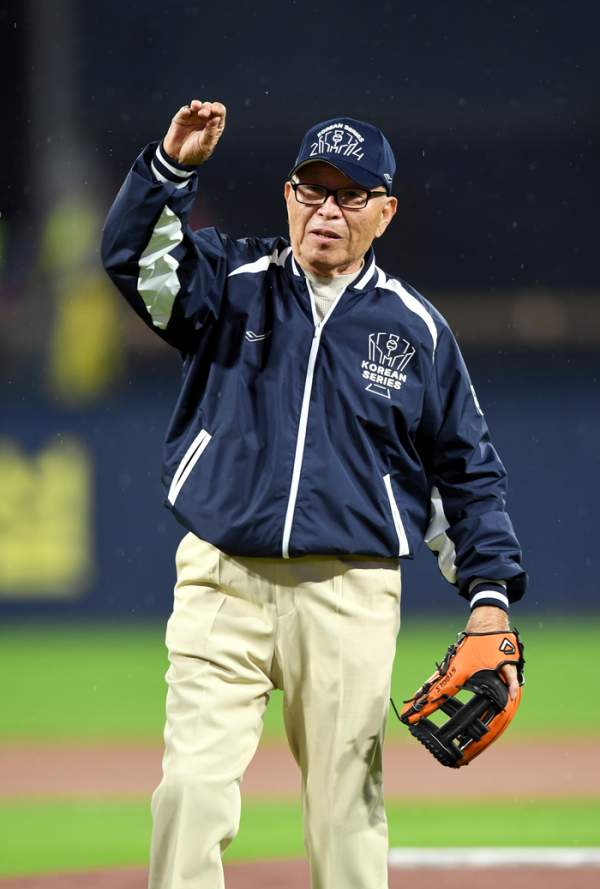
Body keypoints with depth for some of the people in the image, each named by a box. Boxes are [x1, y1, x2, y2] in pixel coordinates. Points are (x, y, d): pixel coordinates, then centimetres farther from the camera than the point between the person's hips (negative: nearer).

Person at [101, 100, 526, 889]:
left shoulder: (416, 328, 8)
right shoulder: (230, 282, 6)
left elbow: (467, 470, 12)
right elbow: (135, 254, -12)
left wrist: (490, 592, 4)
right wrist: (172, 167, -30)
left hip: (351, 599, 1)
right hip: (223, 585, -1)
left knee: (348, 807, 3)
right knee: (192, 786, -11)